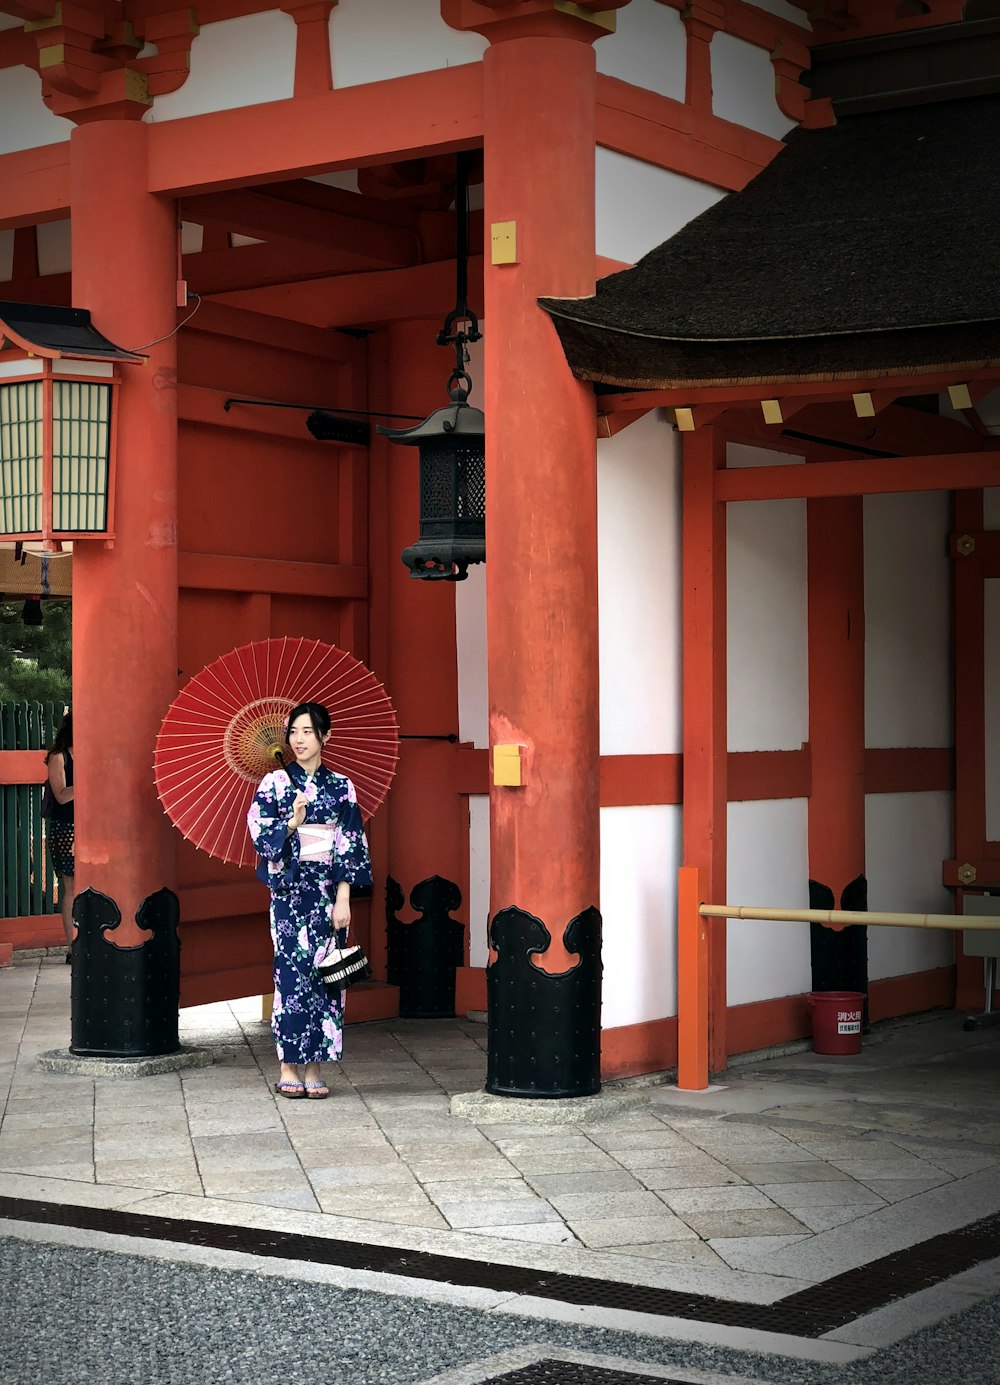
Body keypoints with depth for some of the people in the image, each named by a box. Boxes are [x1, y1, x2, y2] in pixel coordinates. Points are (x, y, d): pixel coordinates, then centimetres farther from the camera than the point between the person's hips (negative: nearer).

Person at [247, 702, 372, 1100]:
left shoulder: (341, 787, 6)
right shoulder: (274, 783, 3)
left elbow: (351, 846, 2)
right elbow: (260, 835, -1)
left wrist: (343, 899, -5)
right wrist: (292, 823, -19)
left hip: (329, 889, 1)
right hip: (289, 887, -1)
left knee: (324, 972, 0)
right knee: (291, 968, -7)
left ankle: (314, 1067, 6)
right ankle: (288, 1067, -1)